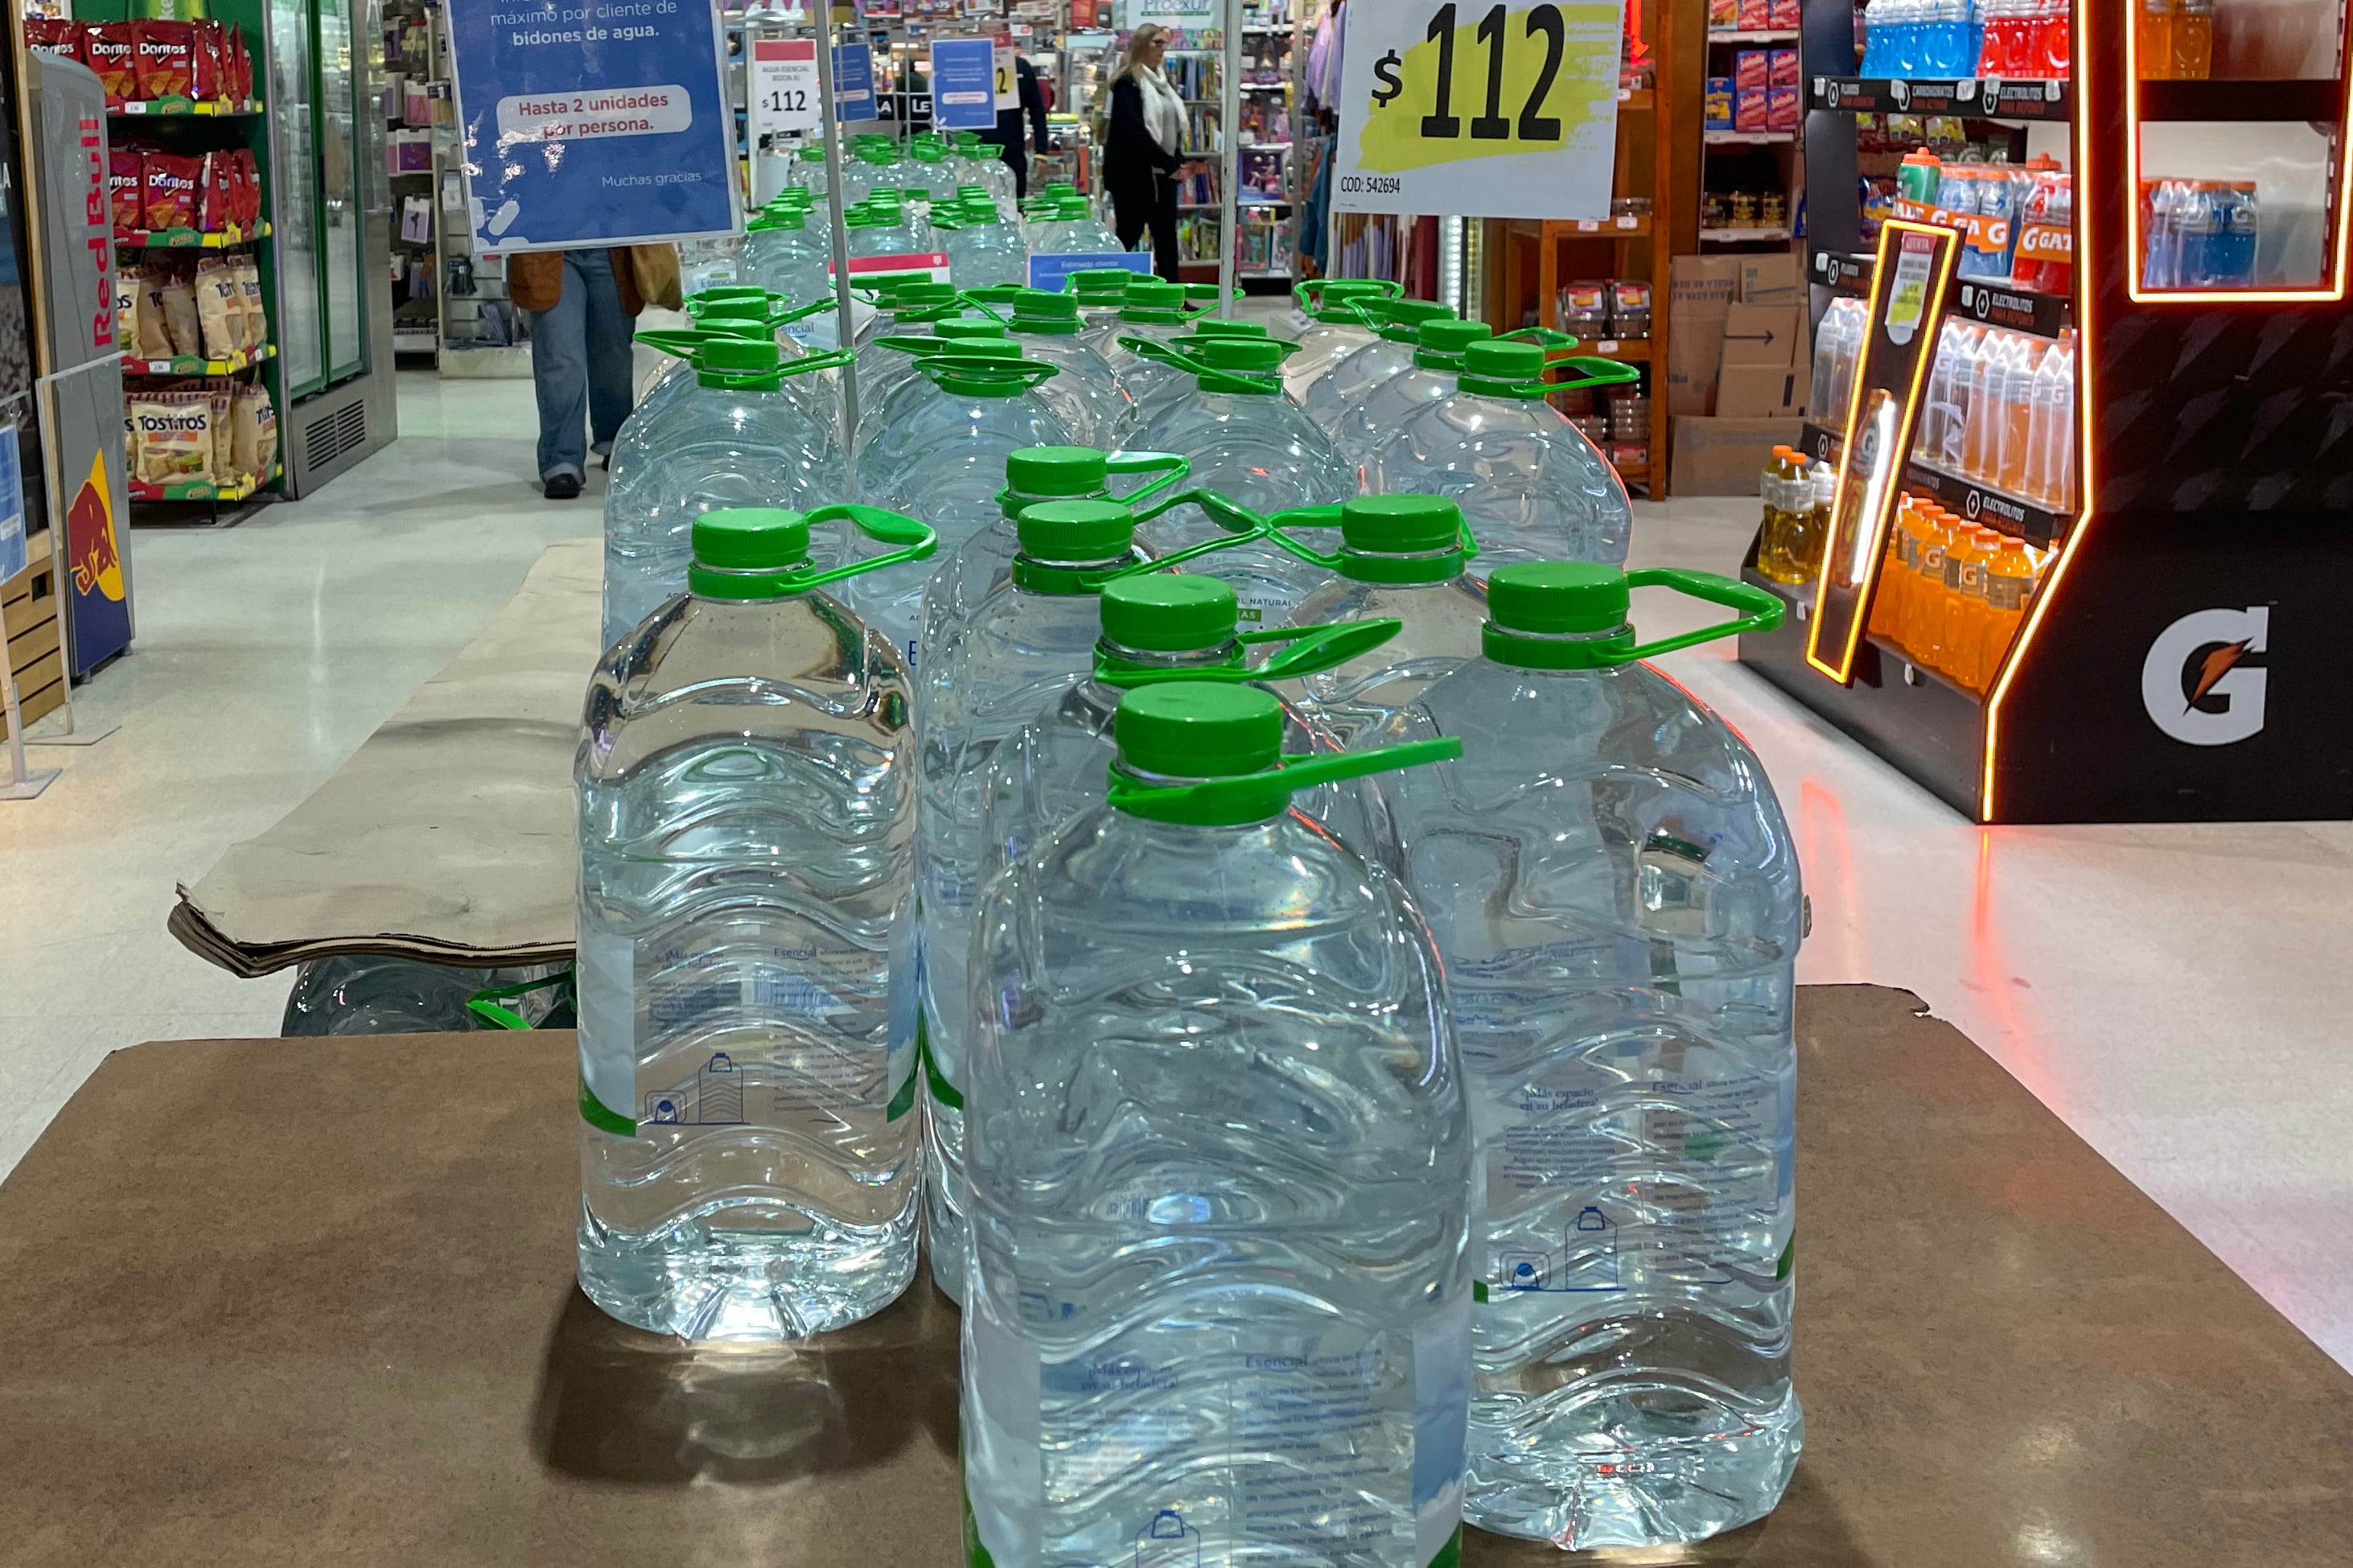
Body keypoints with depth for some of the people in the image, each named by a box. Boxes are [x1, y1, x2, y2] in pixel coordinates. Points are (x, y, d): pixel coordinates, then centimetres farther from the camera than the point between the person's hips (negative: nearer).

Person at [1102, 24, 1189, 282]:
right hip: (1134, 174, -8)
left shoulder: (1160, 81, 15)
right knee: (1128, 235, -2)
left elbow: (1175, 125, 16)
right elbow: (1135, 132, -19)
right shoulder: (1127, 84, -10)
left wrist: (1178, 160, 0)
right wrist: (1169, 163, -18)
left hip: (1162, 174, 8)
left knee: (1166, 236, 6)